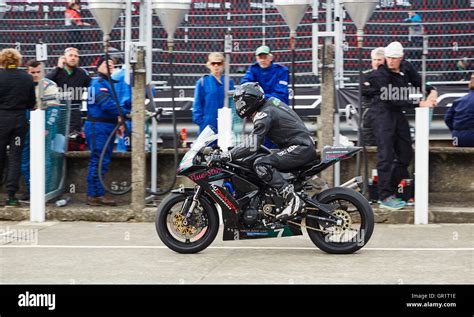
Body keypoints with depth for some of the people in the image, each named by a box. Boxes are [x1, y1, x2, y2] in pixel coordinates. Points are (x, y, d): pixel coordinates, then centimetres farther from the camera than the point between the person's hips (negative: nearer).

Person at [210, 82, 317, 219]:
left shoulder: (264, 115, -14)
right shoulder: (270, 101, 14)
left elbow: (252, 146, -23)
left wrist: (224, 156, -21)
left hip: (300, 148, -10)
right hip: (307, 147, 10)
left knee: (261, 165, -22)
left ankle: (292, 199, -29)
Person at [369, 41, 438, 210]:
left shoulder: (406, 68, 4)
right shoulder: (379, 75, -17)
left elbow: (419, 83, 17)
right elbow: (393, 100, -22)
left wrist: (432, 91, -5)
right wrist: (419, 104, -26)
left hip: (399, 114, 8)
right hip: (384, 115, -8)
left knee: (405, 155, 10)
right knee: (386, 156, -12)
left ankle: (390, 191, 20)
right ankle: (385, 198, -12)